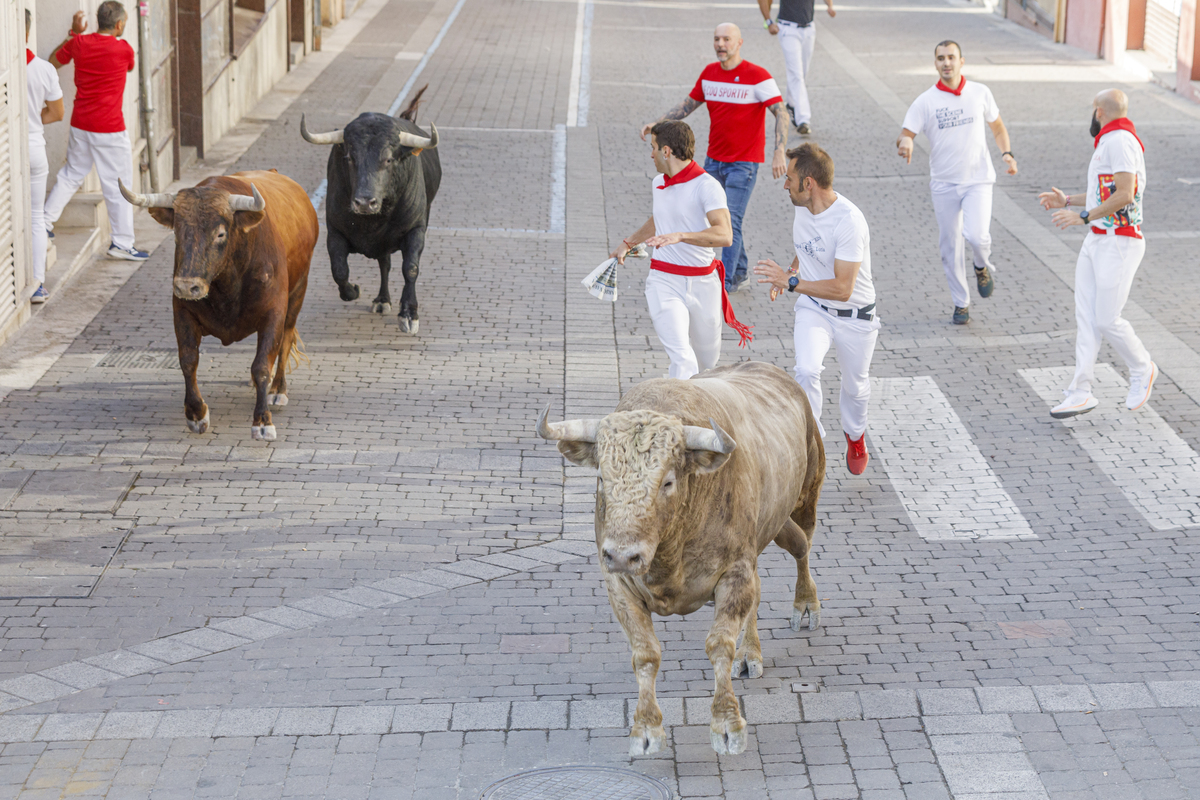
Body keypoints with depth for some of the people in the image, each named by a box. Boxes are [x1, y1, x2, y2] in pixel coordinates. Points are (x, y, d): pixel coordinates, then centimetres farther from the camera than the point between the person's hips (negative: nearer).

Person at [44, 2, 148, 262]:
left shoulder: (79, 43, -2)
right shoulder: (123, 49, -13)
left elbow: (52, 62, 16)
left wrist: (73, 33, 20)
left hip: (80, 124, 6)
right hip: (110, 128, -5)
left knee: (71, 174, 21)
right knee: (119, 185, 3)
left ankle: (44, 222, 23)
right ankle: (121, 242, 6)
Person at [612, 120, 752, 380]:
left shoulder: (707, 186, -12)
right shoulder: (659, 183, 9)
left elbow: (724, 235, -28)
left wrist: (680, 236, -40)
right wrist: (628, 243, 44)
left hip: (702, 283, -2)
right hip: (664, 281, 2)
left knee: (707, 362, 14)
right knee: (684, 362, -19)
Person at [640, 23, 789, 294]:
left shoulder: (757, 76, -13)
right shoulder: (709, 73, 5)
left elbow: (781, 113, -16)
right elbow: (688, 105, 17)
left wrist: (779, 152, -29)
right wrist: (657, 124, 6)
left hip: (743, 164, -7)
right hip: (714, 160, 7)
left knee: (730, 222, -12)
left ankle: (726, 283, -6)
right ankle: (740, 272, 28)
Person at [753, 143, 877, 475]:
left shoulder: (849, 221, -31)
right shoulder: (803, 208, -7)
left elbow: (842, 289, -33)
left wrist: (792, 282, -33)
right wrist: (791, 271, -1)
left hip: (854, 316, -4)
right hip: (813, 308, 4)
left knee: (854, 386, 17)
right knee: (806, 371, -24)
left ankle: (855, 434, 48)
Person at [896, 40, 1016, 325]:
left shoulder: (980, 93, 0)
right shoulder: (925, 101, -5)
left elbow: (997, 126, 15)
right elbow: (905, 134, -8)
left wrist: (1007, 153, -2)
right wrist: (904, 143, -33)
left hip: (977, 179, -1)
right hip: (944, 183, 1)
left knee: (977, 235, -20)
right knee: (950, 247, 5)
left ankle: (983, 267, 14)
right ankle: (961, 304, 21)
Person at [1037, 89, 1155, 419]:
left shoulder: (1120, 141, -16)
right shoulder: (1109, 143, 16)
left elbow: (1124, 195, -25)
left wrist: (1083, 216, -20)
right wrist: (1067, 200, 22)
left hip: (1120, 245, -10)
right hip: (1097, 242, 10)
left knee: (1107, 320, -5)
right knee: (1086, 317, 3)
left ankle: (1141, 370, 20)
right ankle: (1080, 393, 2)